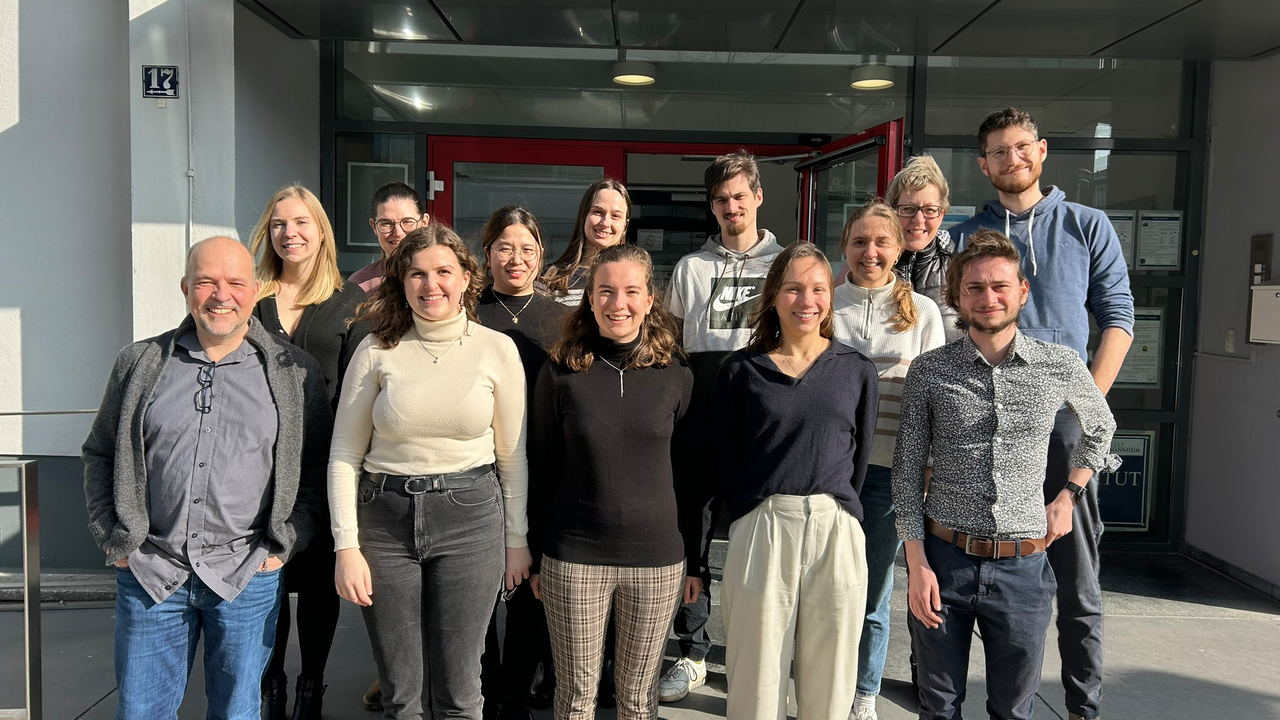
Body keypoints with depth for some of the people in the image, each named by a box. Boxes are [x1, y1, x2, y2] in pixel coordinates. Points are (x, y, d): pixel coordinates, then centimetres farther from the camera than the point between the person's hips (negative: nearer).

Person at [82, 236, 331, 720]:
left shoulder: (295, 373, 0)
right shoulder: (140, 363, 5)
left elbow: (317, 468, 4)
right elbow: (100, 453, 13)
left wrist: (282, 547, -2)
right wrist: (112, 539, 5)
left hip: (247, 576, -1)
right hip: (149, 572, 2)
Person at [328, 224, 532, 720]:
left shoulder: (498, 349, -1)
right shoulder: (377, 351, -1)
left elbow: (513, 454, 5)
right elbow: (344, 455, 1)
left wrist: (517, 539, 6)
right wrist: (347, 546, -4)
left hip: (470, 515, 0)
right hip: (385, 516, 1)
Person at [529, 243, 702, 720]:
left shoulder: (676, 375, 0)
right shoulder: (561, 373, -2)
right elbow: (543, 470, 4)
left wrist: (694, 561, 6)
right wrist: (536, 556, 5)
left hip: (657, 559, 1)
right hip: (573, 559, 0)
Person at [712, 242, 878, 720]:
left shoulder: (857, 371, 8)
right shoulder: (742, 370, 5)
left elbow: (860, 456, 11)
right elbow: (722, 458, 7)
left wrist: (835, 511, 8)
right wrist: (749, 519, 2)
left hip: (836, 532, 1)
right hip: (760, 530, -1)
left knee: (828, 678, 8)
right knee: (756, 673, 5)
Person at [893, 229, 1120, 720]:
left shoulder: (1062, 366, 0)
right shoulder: (928, 372, -3)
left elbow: (1100, 429, 21)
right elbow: (907, 474, -1)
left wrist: (1068, 496, 11)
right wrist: (917, 563, -6)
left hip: (1023, 566, 1)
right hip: (944, 559, 0)